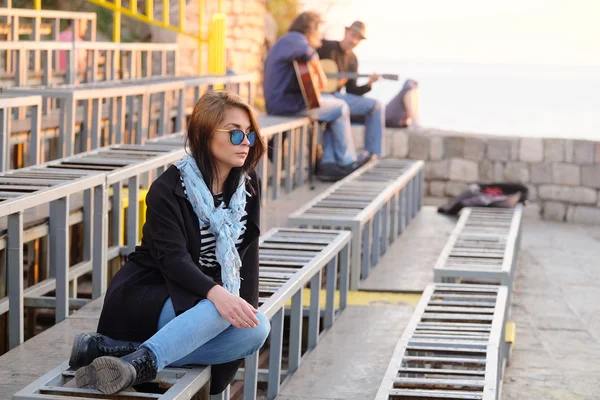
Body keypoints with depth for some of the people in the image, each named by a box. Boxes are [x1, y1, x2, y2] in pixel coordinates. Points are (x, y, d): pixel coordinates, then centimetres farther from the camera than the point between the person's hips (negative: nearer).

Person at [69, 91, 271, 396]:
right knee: (222, 310, -34)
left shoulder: (248, 187, 4)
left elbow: (248, 252, 5)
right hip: (144, 295, -7)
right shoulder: (167, 190, -14)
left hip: (195, 304, 7)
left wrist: (248, 305, -11)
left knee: (257, 330, -26)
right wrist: (216, 294, -43)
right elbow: (174, 259, -25)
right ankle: (141, 364, -43)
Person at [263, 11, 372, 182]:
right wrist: (320, 73, -23)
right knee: (340, 108, 0)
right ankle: (347, 161, 11)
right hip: (287, 102, -11)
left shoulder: (285, 41, 23)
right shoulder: (296, 38, -11)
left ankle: (328, 164, 8)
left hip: (278, 102, 11)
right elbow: (307, 52, -35)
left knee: (333, 109, 17)